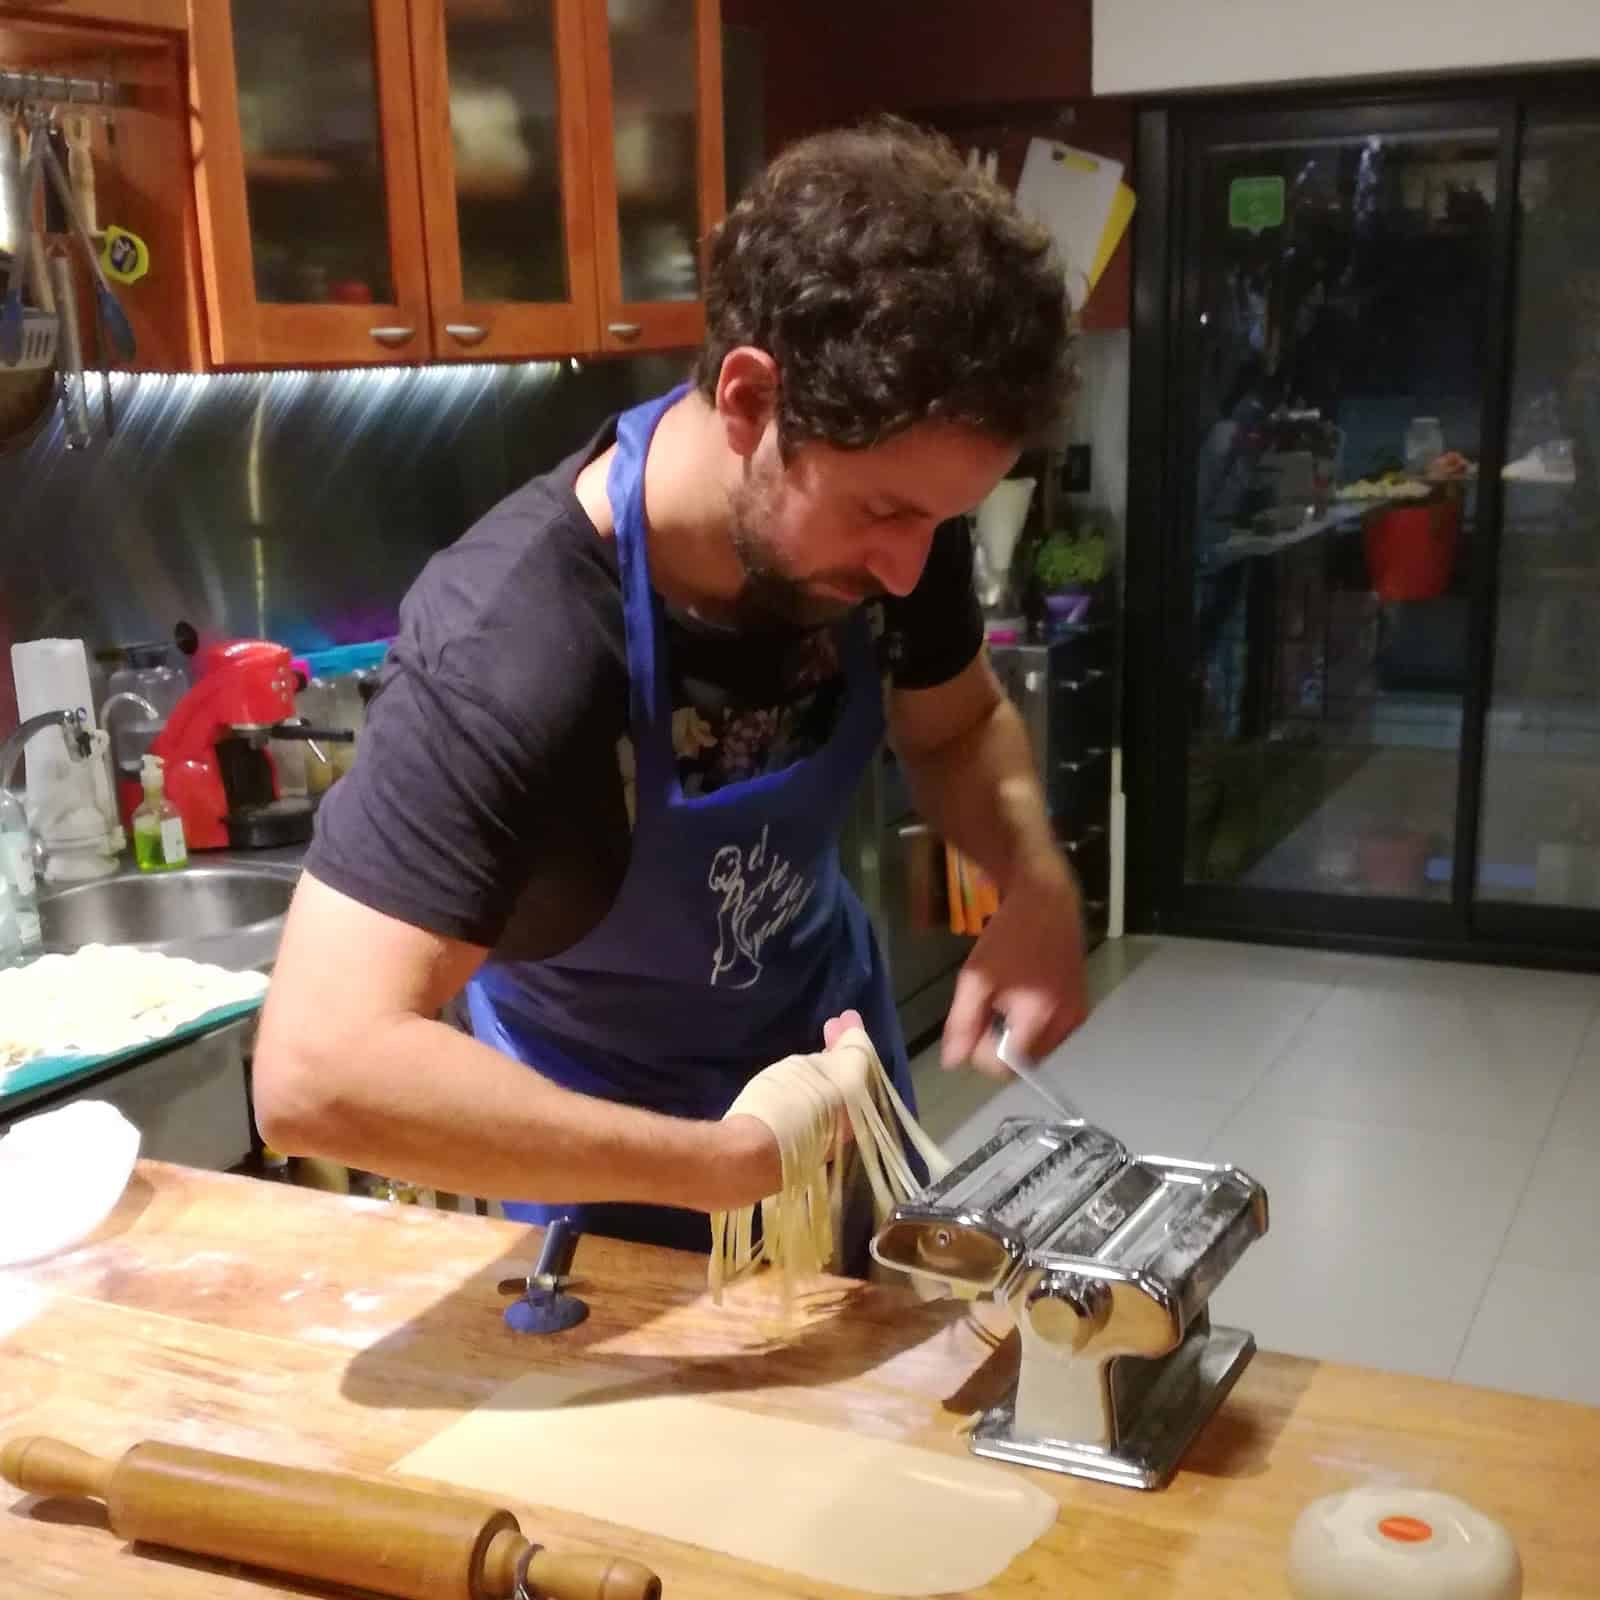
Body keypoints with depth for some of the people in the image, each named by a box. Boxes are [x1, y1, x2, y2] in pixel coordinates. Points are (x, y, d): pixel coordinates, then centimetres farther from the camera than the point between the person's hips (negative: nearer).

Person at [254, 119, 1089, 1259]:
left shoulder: (880, 503, -22)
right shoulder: (507, 655, -38)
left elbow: (957, 724, -1)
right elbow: (320, 1074, -44)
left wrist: (1037, 882, -22)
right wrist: (736, 1164, -43)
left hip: (829, 1042, 6)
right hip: (610, 1145, -5)